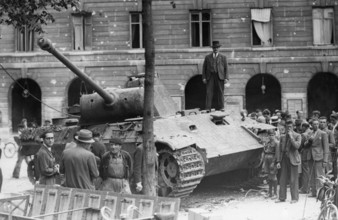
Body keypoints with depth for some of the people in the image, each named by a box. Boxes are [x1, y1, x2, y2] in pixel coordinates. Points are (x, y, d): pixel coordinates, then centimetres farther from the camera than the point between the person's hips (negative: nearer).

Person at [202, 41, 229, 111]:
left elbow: (226, 68, 6)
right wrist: (204, 77, 0)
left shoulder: (223, 57, 11)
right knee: (209, 93, -8)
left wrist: (226, 78, -6)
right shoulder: (207, 57, 13)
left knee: (220, 93, -2)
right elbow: (204, 68, 11)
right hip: (210, 77, 0)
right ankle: (208, 109, -11)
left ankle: (220, 108, 2)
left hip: (220, 77, 0)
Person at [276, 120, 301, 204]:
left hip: (293, 159, -5)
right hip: (284, 159, 5)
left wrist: (291, 137, -14)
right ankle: (282, 197, 11)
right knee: (283, 179, 5)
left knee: (293, 180, -3)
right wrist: (278, 161, 8)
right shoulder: (282, 137, 14)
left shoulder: (297, 136, 0)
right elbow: (280, 150, 14)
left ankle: (294, 198, 4)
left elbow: (297, 146, -16)